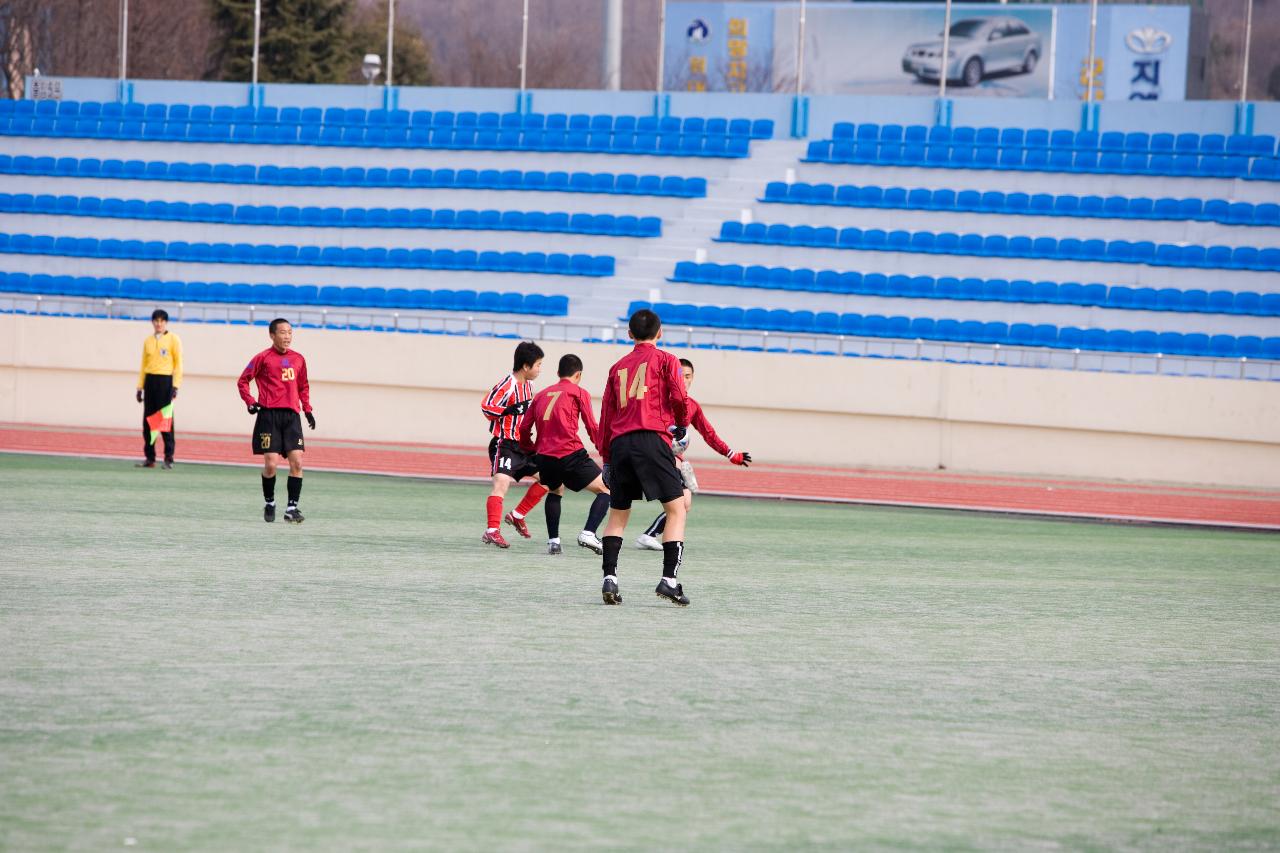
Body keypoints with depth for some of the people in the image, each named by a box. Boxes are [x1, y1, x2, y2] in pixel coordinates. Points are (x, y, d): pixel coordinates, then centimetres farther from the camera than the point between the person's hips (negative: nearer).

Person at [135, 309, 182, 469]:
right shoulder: (148, 340, 12)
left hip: (165, 381, -5)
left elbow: (178, 364, -4)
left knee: (166, 420, -5)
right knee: (148, 420, 4)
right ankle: (149, 458, 9)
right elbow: (144, 365, 15)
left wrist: (175, 386, -12)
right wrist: (140, 387, 10)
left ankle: (169, 458, -1)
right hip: (150, 381, 5)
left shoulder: (173, 339, -1)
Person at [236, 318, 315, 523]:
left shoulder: (298, 360, 13)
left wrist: (307, 408, 13)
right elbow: (243, 381, 5)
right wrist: (250, 402, -9)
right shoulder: (263, 358, 0)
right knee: (271, 464, -5)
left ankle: (292, 508, 0)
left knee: (297, 462, -6)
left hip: (291, 416, 4)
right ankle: (269, 504, 16)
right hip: (269, 415, -4)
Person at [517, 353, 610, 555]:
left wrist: (532, 451, 29)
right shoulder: (578, 392, 7)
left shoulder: (541, 395, 21)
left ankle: (553, 541, 15)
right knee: (605, 491, 6)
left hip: (544, 456, 5)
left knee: (555, 492, 30)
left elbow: (524, 429, 17)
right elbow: (591, 427, 3)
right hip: (571, 454, -5)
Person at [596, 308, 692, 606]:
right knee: (676, 508, -2)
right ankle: (669, 579, -15)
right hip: (652, 439, -5)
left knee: (617, 514, 14)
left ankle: (609, 577, -1)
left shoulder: (618, 367, 20)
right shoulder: (665, 360, 7)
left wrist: (606, 457, 23)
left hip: (619, 444, 5)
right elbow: (679, 397, -5)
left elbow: (606, 414, 19)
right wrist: (681, 425, 15)